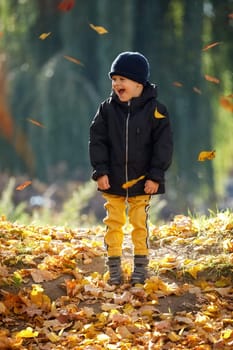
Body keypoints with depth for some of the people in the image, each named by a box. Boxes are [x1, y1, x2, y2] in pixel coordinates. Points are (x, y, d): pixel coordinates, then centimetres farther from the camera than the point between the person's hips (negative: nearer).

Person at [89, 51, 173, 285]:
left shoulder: (154, 110, -7)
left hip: (142, 181, -2)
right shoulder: (107, 109, -1)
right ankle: (114, 268, 13)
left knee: (139, 223, 4)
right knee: (113, 223, 5)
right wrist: (100, 171, -7)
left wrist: (155, 176, -9)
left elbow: (163, 145, -5)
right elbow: (97, 140, 1)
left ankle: (140, 267, 15)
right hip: (113, 180, 2)